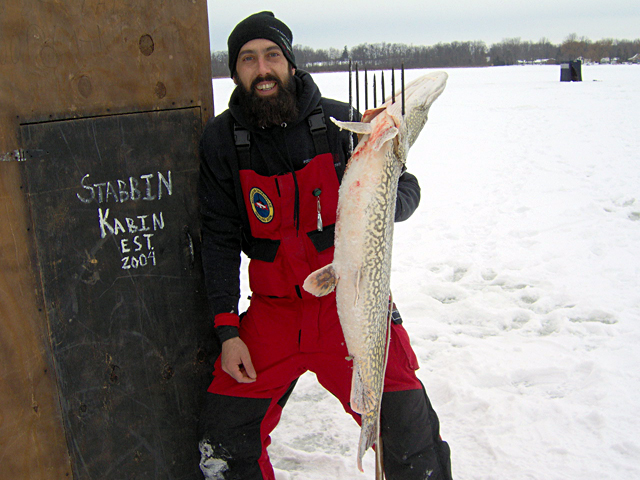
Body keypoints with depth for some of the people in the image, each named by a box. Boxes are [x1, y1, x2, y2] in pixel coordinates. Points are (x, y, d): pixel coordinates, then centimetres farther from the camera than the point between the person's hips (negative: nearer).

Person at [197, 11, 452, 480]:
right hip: (274, 310, 2)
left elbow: (406, 187, 2)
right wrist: (227, 330, -5)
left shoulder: (341, 121, -6)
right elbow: (220, 236, 0)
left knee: (411, 431, -6)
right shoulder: (222, 138, -3)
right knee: (223, 440, 3)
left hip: (353, 304, -1)